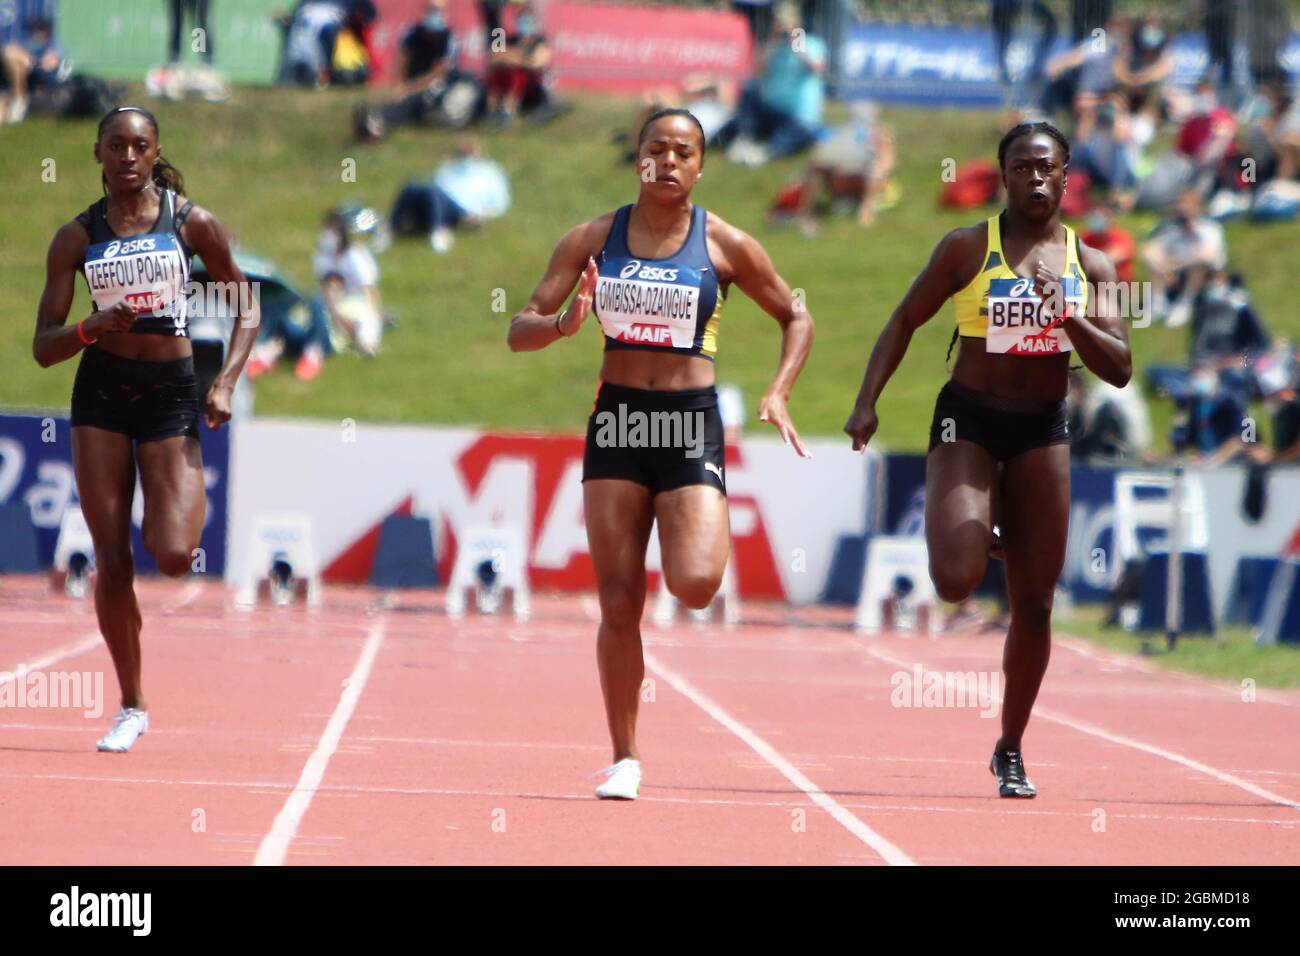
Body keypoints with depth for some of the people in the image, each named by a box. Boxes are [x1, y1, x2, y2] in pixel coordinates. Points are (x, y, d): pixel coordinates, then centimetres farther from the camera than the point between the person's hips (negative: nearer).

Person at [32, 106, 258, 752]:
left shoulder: (191, 223, 0)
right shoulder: (77, 238, 2)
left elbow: (246, 311, 7)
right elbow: (43, 348, 2)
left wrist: (226, 382, -7)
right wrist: (91, 327, -19)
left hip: (171, 391, -1)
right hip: (101, 391, 1)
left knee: (172, 557, -16)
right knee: (112, 561, -2)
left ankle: (189, 509, 22)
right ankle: (131, 705, 12)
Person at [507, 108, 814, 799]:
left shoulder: (723, 244, 0)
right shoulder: (594, 240, 4)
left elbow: (795, 318, 12)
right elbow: (520, 332, 4)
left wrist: (778, 393, -3)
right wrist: (565, 324, -18)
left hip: (691, 424, -2)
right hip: (617, 421, 2)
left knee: (694, 585, -19)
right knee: (619, 602, 0)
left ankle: (712, 537, 19)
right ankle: (625, 757, 11)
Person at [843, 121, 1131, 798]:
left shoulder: (1090, 265, 5)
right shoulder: (968, 248, -3)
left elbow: (1119, 370, 0)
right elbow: (904, 322, 4)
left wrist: (1069, 318, -17)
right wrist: (867, 402, -7)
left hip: (1043, 431, 3)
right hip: (969, 419, -3)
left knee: (1035, 603, 3)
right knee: (955, 581, -22)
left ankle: (1010, 751, 18)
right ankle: (976, 536, 18)